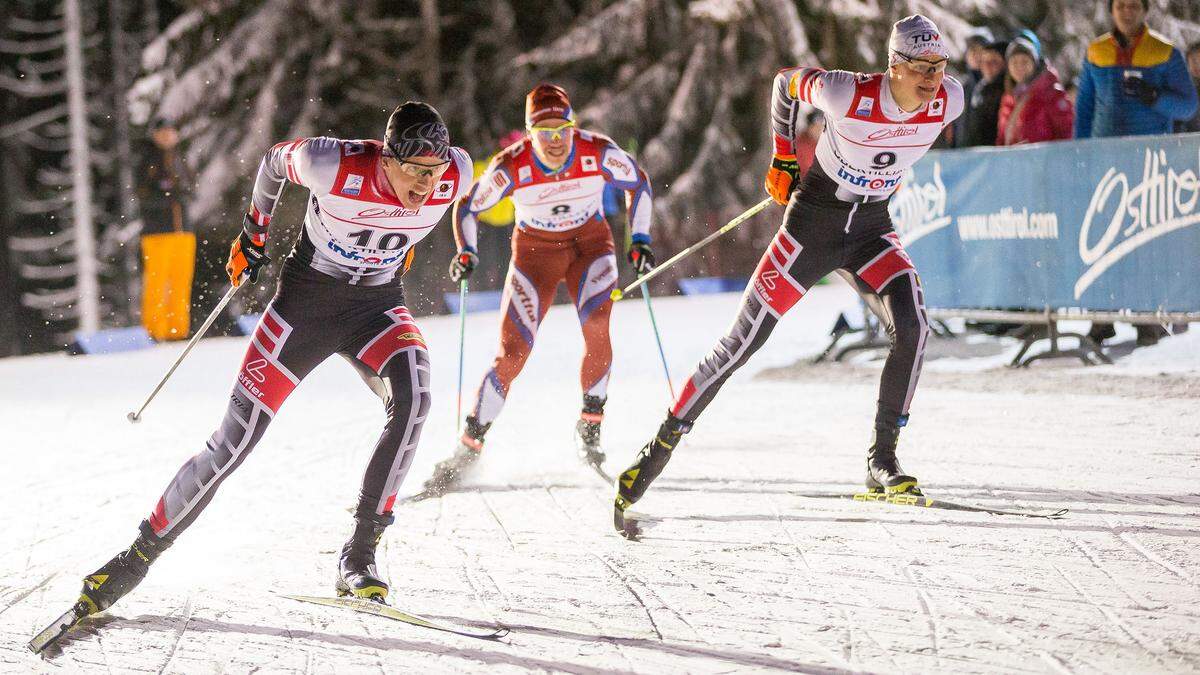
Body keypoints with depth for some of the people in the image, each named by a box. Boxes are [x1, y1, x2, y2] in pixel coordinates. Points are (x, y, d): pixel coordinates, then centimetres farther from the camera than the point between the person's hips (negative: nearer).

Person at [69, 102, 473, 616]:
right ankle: (142, 552, 12)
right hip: (305, 299, -2)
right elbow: (275, 161, -4)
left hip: (377, 308, 2)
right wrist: (253, 232, 10)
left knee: (412, 396, -30)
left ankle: (361, 553, -20)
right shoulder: (335, 165, -28)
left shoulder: (456, 177, -20)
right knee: (235, 439, -7)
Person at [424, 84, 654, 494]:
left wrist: (640, 239, -7)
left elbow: (637, 183, -1)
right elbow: (468, 207, -6)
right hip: (535, 253, 0)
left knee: (596, 325, -27)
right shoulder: (511, 166, -23)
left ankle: (590, 425, -6)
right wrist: (466, 253, -22)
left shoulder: (599, 152, -21)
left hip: (590, 245, 1)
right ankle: (468, 450, 1)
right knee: (511, 355, -9)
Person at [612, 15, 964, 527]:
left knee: (912, 325, -23)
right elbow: (785, 81, -4)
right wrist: (783, 157, 2)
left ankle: (882, 461, -13)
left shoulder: (949, 101, -14)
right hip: (812, 220, -3)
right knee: (743, 341, -4)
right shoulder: (848, 93, -26)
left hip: (871, 230, 3)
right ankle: (660, 447, 8)